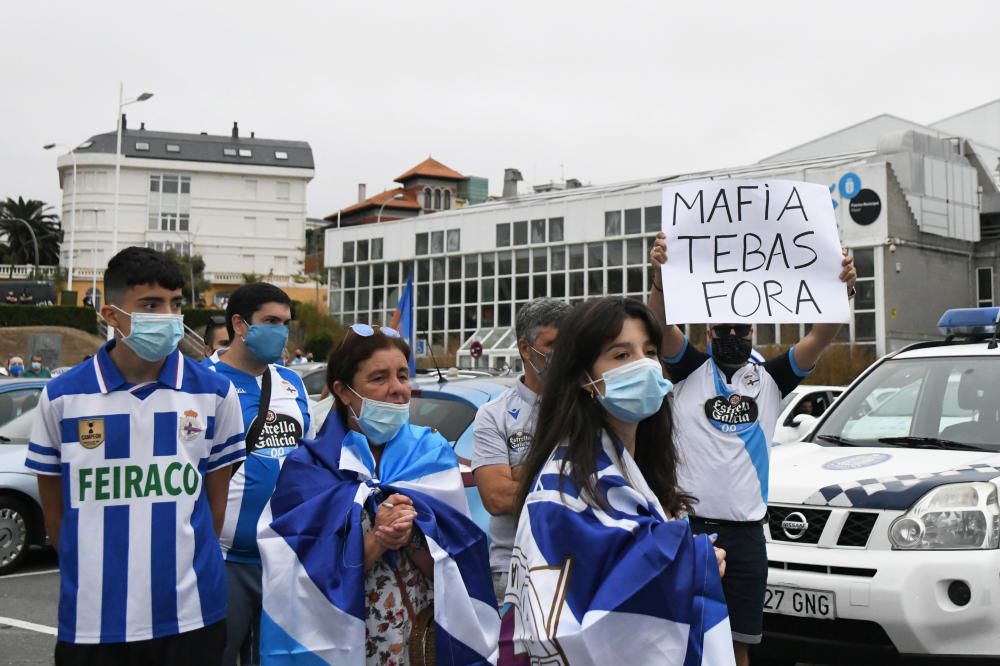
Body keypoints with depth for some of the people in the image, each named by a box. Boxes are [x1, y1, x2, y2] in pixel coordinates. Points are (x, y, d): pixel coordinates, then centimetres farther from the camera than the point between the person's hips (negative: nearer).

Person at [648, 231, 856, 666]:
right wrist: (661, 278, -32)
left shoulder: (770, 378, 11)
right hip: (687, 522, -2)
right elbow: (661, 327, -13)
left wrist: (842, 291, -21)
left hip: (745, 530, 2)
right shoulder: (690, 371, 6)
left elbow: (819, 340, -3)